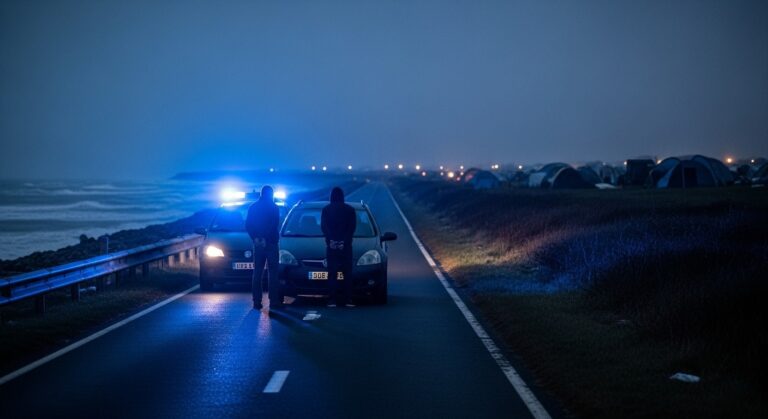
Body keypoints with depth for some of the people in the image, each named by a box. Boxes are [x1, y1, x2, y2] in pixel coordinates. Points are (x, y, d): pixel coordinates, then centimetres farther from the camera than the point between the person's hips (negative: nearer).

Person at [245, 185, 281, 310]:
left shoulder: (253, 207, 9)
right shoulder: (273, 207, -4)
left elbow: (248, 225, 5)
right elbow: (274, 225, -13)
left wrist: (255, 238, 0)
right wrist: (266, 239, -11)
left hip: (258, 243, 4)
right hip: (271, 243, -4)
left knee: (257, 273, 6)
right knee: (272, 273, -2)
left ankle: (257, 302, 2)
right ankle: (274, 301, -7)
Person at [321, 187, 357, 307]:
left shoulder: (326, 210, 4)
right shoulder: (350, 210, 4)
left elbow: (323, 226, -4)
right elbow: (352, 226, -2)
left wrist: (330, 240, -8)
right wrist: (345, 241, -6)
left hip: (331, 246, 0)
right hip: (346, 245, 0)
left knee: (332, 273, 1)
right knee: (347, 273, 4)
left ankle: (333, 300, -6)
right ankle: (348, 299, -2)